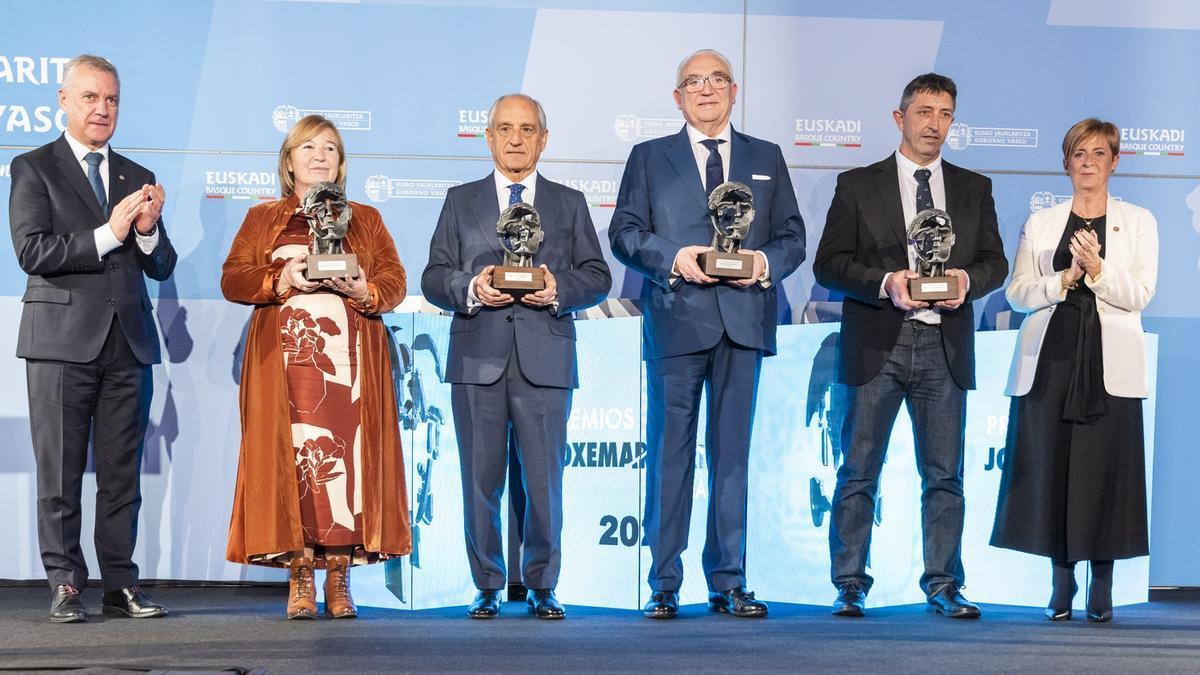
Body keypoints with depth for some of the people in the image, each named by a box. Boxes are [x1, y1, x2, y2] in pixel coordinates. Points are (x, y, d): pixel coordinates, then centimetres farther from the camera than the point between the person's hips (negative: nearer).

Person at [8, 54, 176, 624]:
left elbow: (162, 268, 14)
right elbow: (33, 253, -10)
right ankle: (65, 585, 4)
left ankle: (120, 585, 9)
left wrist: (148, 230, -7)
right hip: (62, 339, -4)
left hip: (128, 341, 4)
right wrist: (108, 234, -15)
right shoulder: (33, 169, 3)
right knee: (61, 472, -1)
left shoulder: (137, 178, 16)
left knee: (122, 471, 5)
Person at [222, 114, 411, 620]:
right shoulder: (262, 219, 17)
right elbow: (232, 279, 7)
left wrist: (363, 288, -12)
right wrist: (281, 280, -10)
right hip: (285, 356, 0)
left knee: (347, 458, -7)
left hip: (349, 356, 0)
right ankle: (300, 581, -5)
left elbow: (395, 281, 9)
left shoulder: (365, 219, 18)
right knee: (291, 458, -8)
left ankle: (339, 581, -3)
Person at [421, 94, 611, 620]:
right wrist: (471, 288, -13)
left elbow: (597, 277, 8)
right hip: (478, 359, 0)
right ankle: (487, 586, 11)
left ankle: (542, 587, 9)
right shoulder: (461, 202, 13)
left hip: (545, 359, 0)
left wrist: (559, 289, -12)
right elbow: (433, 279, 7)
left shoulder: (569, 204, 14)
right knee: (481, 479, 2)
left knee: (544, 479, 0)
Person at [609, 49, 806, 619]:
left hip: (743, 321, 2)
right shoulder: (649, 158, 12)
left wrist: (765, 262, -8)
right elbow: (624, 232, 5)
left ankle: (728, 583, 9)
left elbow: (792, 237, 13)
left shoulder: (767, 160, 17)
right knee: (669, 454, -2)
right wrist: (673, 258, -12)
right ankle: (664, 586, 2)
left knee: (733, 454, 4)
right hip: (676, 320, -2)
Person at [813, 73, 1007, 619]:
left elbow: (995, 262, 12)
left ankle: (943, 585, 11)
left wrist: (968, 279, -10)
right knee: (859, 472, 0)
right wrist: (886, 282, -15)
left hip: (945, 346, 2)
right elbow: (829, 264, 0)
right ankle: (850, 585, 7)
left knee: (944, 474, 4)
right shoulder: (858, 185, 5)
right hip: (877, 345, -2)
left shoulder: (974, 189, 13)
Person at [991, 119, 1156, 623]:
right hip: (1051, 360, 2)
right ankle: (1061, 583, 7)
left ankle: (1101, 589, 2)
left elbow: (1139, 294, -1)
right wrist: (1064, 279, -11)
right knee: (1051, 468, -1)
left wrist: (1097, 269, -16)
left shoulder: (1138, 222, 10)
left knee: (1105, 470, -5)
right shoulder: (1040, 223, 13)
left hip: (1108, 365, -1)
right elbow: (1017, 293, 5)